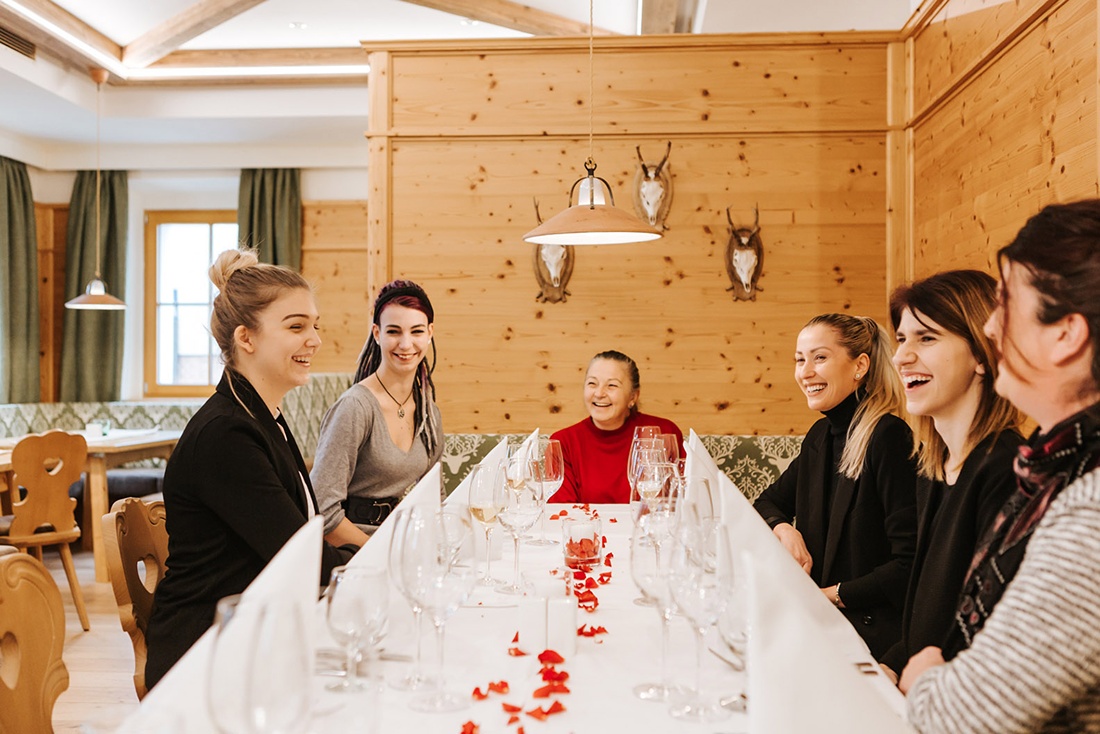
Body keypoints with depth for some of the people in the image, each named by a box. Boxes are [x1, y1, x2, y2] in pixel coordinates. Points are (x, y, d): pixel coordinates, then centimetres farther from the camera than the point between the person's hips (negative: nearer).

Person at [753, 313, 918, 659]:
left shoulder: (889, 437, -18)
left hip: (875, 628, -7)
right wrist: (784, 529, -4)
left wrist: (833, 595, -15)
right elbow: (769, 503, 19)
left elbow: (911, 565, -22)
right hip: (820, 617, 7)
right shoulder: (820, 436, 7)